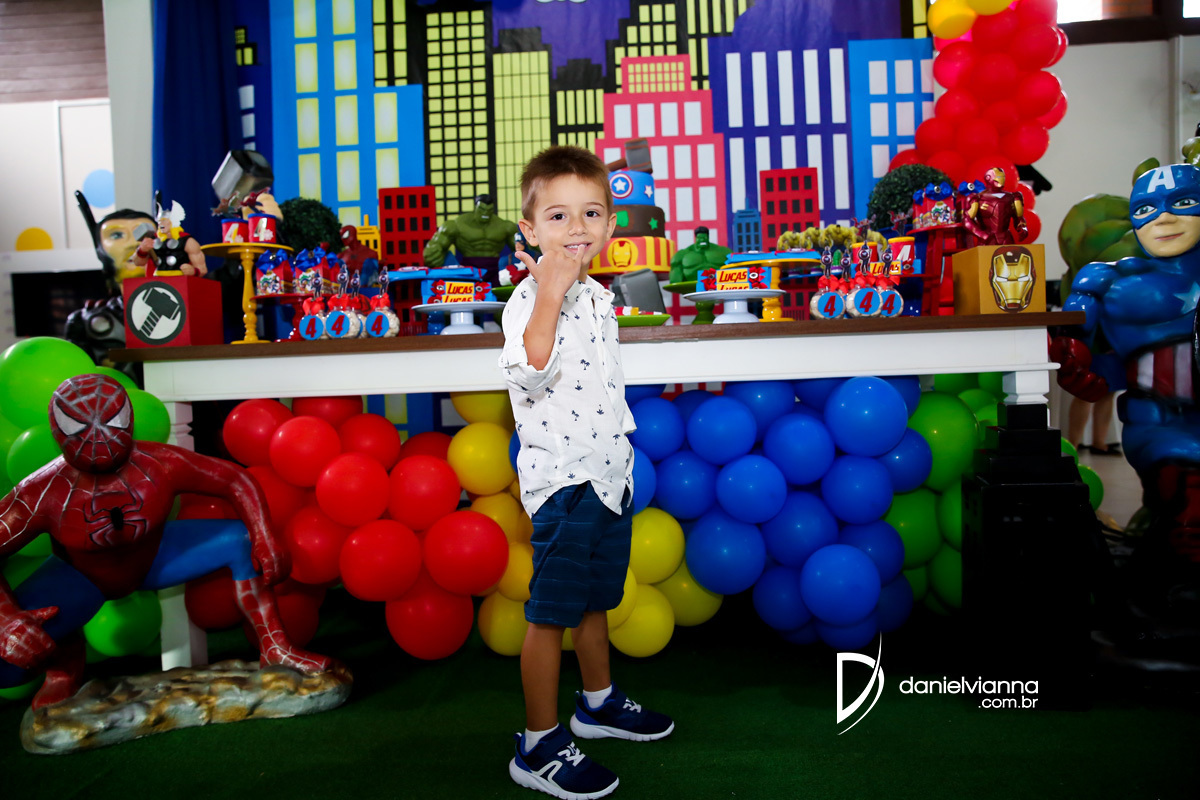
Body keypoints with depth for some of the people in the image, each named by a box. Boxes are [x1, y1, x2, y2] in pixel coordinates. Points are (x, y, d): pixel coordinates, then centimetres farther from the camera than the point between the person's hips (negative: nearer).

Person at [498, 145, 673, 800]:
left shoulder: (597, 296, 11)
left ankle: (598, 702, 41)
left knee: (595, 597, 22)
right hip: (563, 478, -8)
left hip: (609, 471, 8)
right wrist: (550, 294, -34)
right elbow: (528, 377, -32)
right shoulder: (530, 298, -15)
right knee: (551, 613, 0)